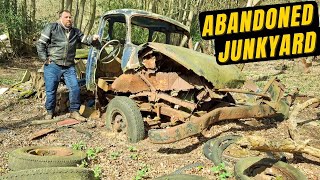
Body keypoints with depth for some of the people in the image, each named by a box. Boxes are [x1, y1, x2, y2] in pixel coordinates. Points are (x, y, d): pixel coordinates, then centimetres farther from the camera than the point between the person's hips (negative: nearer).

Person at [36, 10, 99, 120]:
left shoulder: (75, 32, 14)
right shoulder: (51, 28, -1)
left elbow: (85, 39, 16)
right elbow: (40, 44, -2)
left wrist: (93, 38, -7)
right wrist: (45, 59, -7)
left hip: (69, 67, 3)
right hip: (53, 65, -3)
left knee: (75, 88, -4)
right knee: (51, 90, 4)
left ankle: (74, 111, 11)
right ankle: (50, 112, 23)